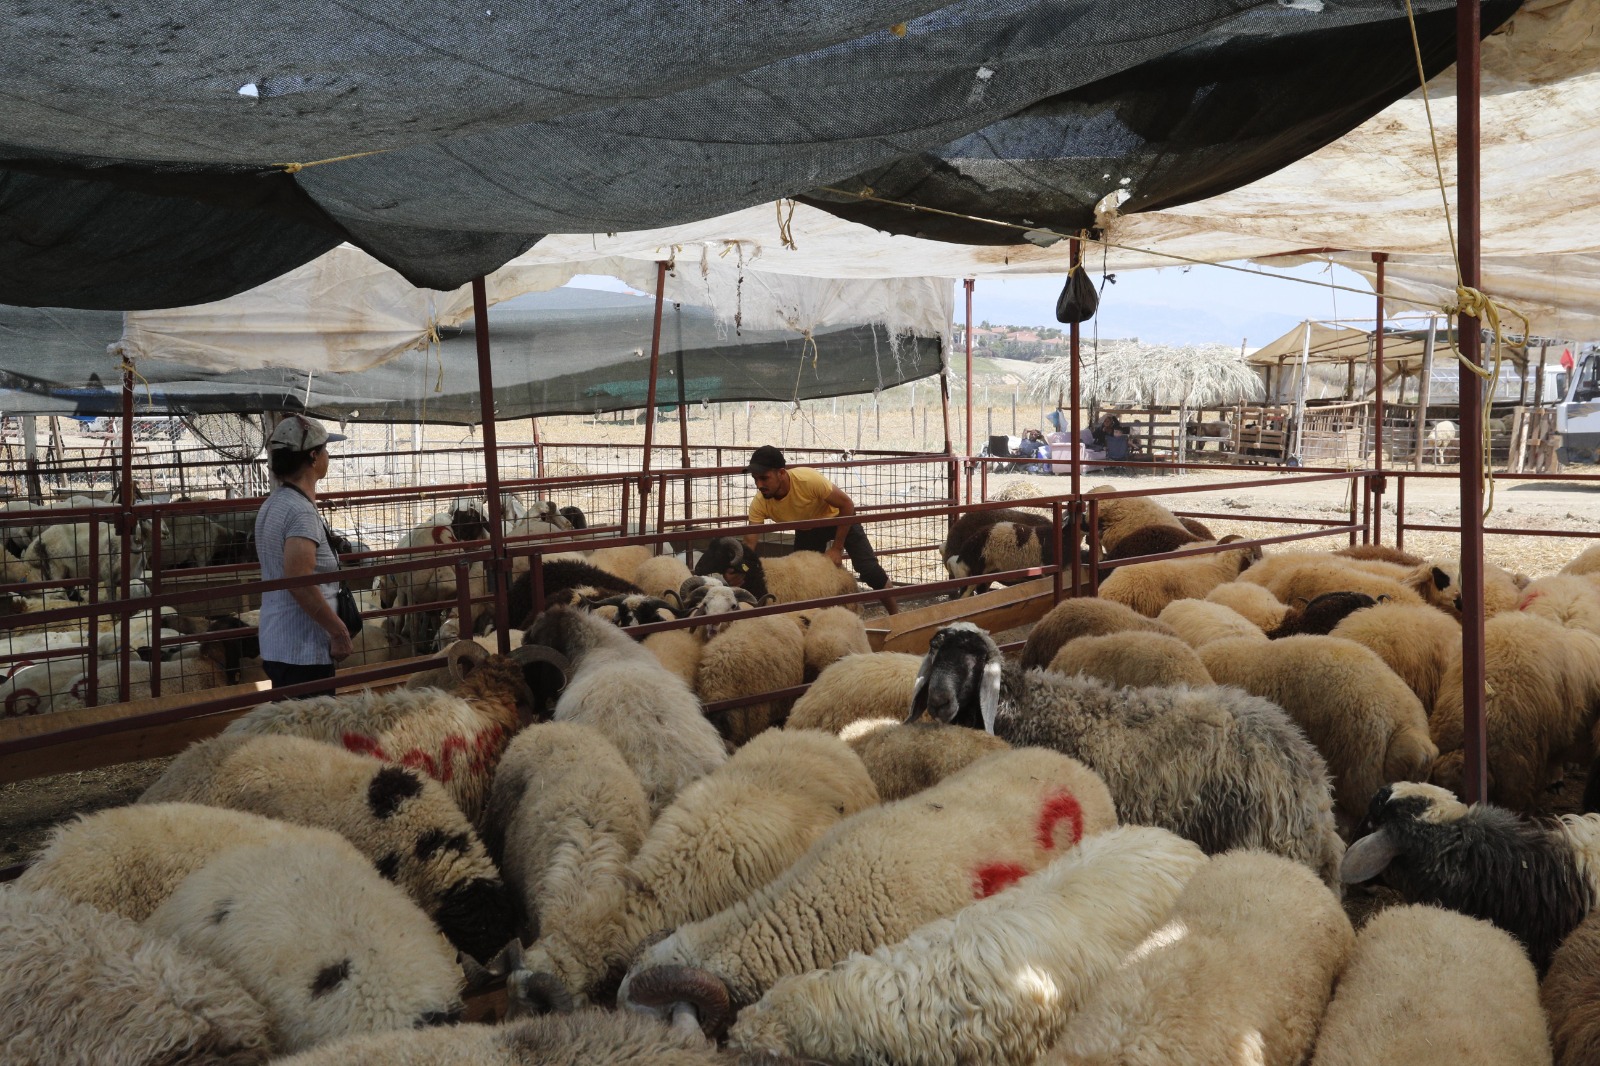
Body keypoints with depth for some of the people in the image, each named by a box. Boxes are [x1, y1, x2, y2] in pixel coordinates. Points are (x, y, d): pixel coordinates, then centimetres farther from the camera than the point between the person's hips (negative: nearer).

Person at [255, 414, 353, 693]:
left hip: (277, 647, 10)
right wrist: (340, 632, -19)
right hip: (305, 652, -10)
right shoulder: (300, 511, -18)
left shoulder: (272, 505, 12)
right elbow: (301, 583, -25)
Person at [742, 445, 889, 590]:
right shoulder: (759, 503, -29)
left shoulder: (808, 479, -40)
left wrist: (837, 548, -25)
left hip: (838, 518, -4)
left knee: (868, 568, -11)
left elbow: (847, 504, -29)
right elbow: (749, 544, -26)